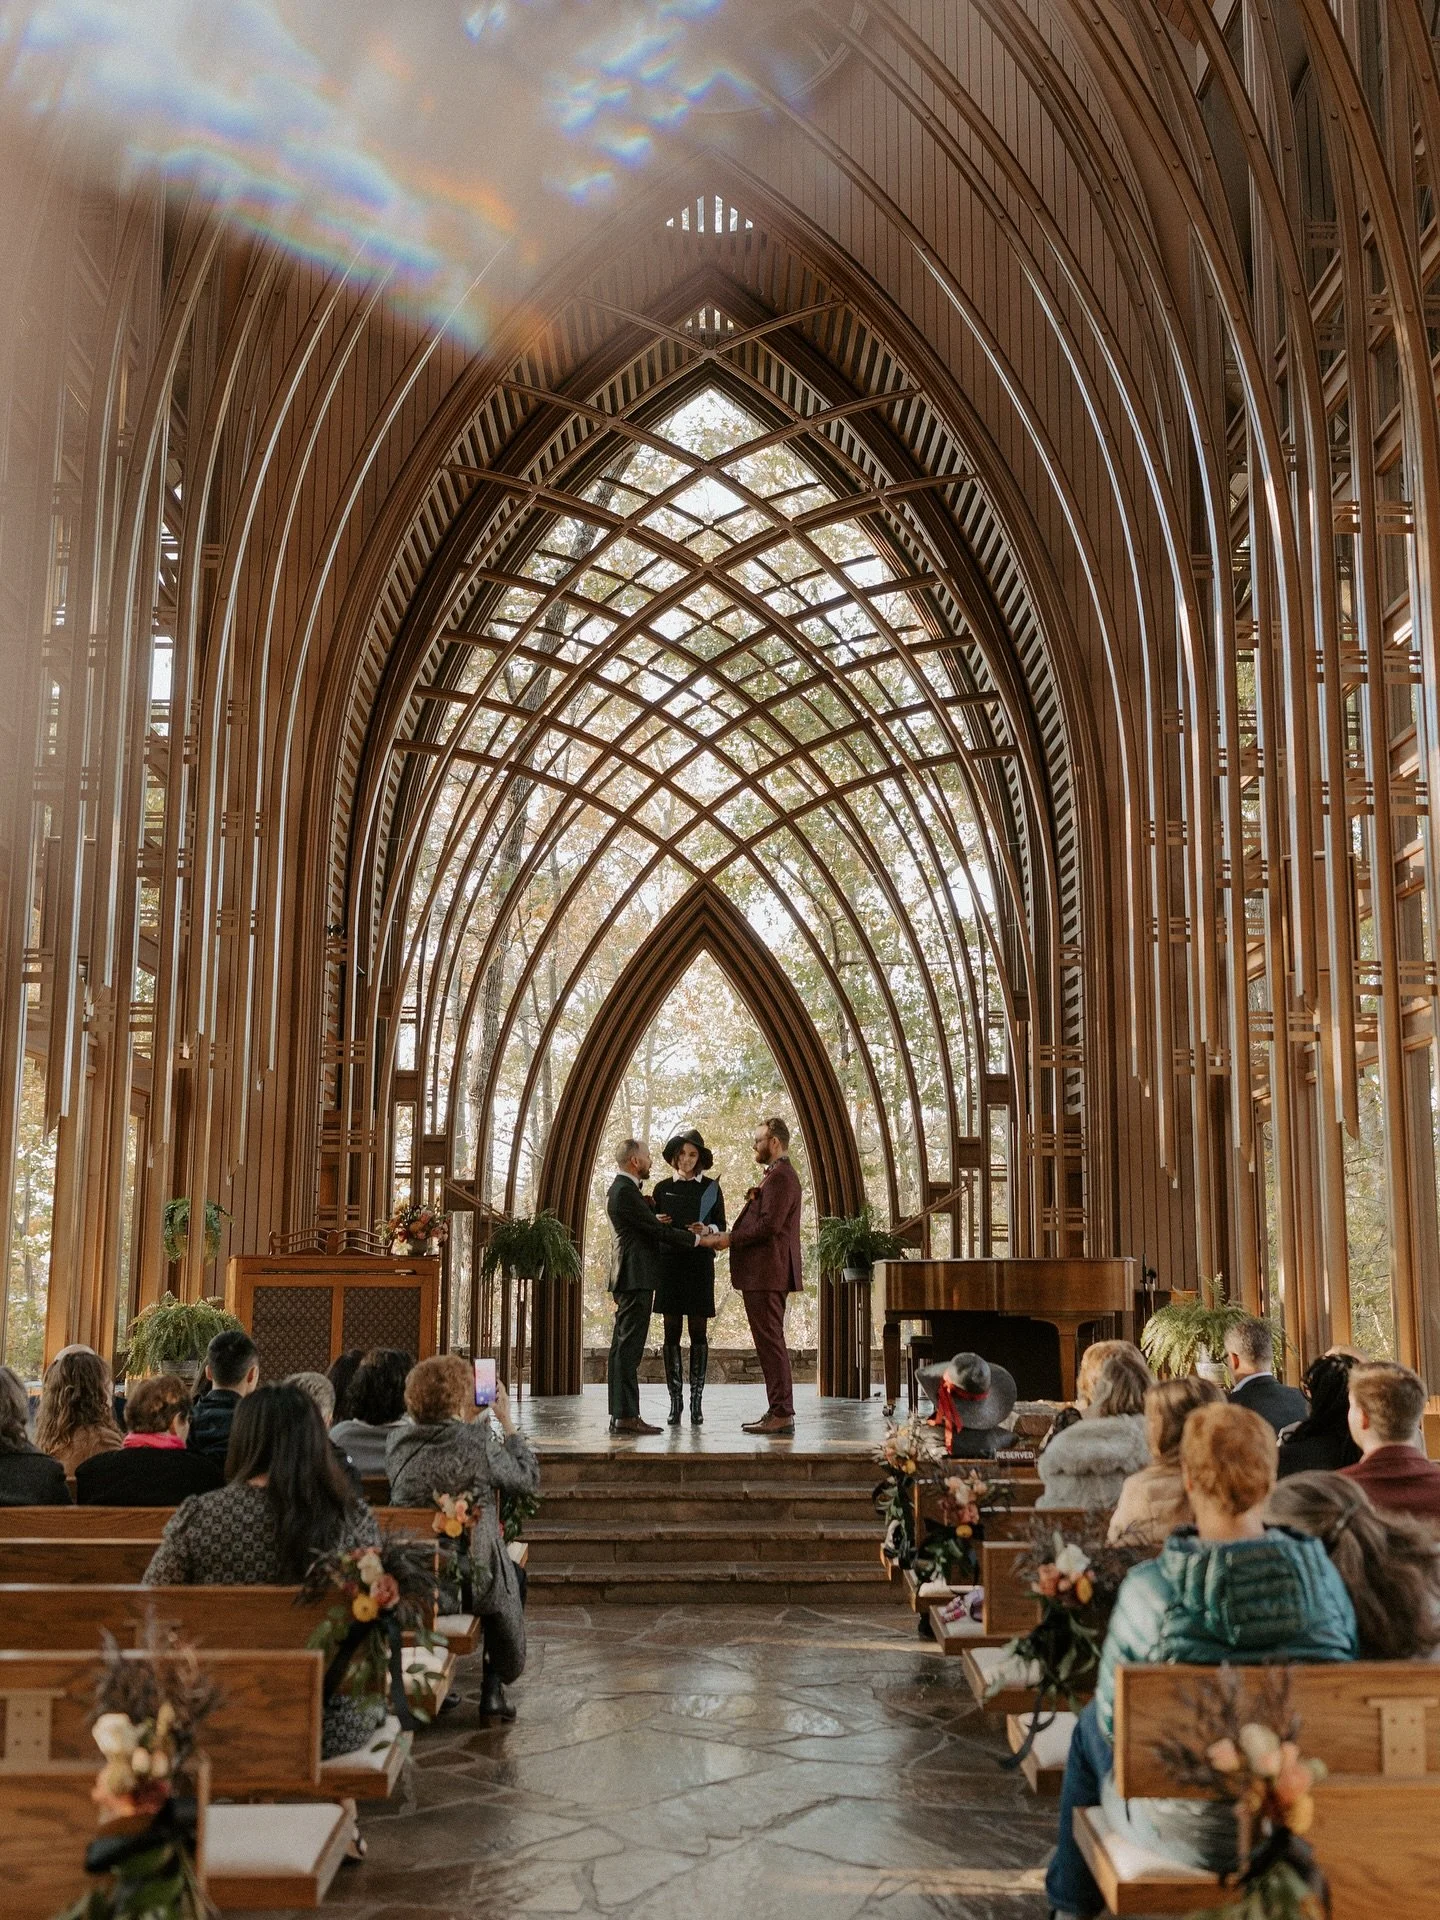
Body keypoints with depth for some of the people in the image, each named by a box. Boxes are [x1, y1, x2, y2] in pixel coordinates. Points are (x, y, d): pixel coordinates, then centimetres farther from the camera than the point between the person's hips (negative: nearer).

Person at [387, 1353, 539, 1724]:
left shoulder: (398, 1442, -5)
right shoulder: (479, 1443, -20)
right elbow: (529, 1478, -4)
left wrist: (473, 1422, 17)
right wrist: (507, 1421, 2)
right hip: (471, 1578, -5)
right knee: (514, 1577, 31)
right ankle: (493, 1689, 26)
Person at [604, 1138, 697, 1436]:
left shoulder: (622, 1189, 19)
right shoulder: (625, 1191, -14)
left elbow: (650, 1233, 20)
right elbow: (657, 1230, -15)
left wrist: (690, 1237, 17)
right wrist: (695, 1239, -5)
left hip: (632, 1277, 11)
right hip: (636, 1277, -11)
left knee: (624, 1347, 10)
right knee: (629, 1347, -10)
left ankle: (621, 1415, 13)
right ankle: (626, 1415, -9)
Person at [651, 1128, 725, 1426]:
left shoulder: (711, 1188, 5)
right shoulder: (663, 1188, 10)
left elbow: (720, 1228, 5)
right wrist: (655, 1223, -9)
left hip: (699, 1264, -1)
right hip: (669, 1264, 2)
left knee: (698, 1331, -1)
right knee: (671, 1332, 1)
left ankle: (697, 1401, 4)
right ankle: (675, 1400, 5)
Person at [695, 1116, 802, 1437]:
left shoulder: (780, 1177, -13)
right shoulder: (776, 1176, 20)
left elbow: (769, 1225, -22)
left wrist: (729, 1239, -14)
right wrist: (718, 1234, 15)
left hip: (768, 1274, -11)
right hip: (764, 1274, 11)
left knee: (770, 1342, -8)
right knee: (769, 1342, 11)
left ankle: (782, 1414, -6)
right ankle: (778, 1411, 15)